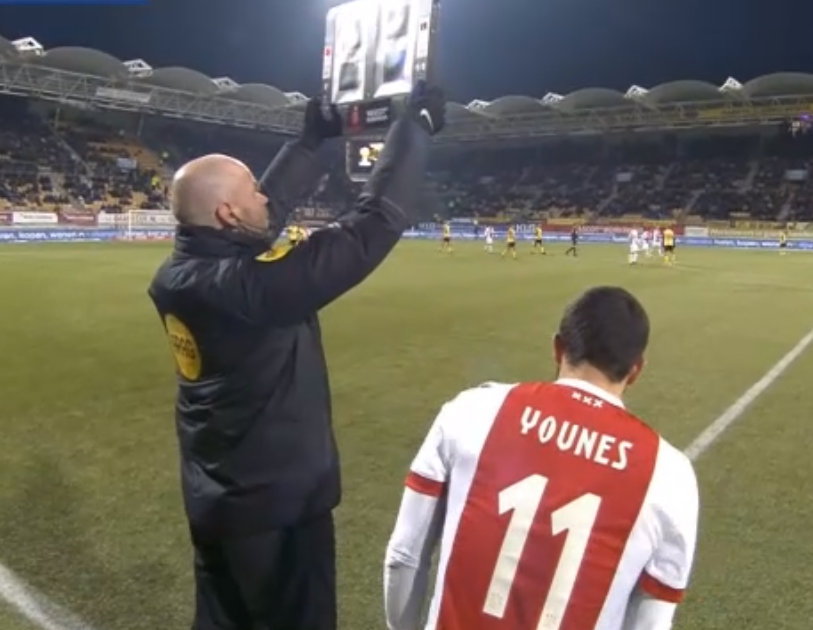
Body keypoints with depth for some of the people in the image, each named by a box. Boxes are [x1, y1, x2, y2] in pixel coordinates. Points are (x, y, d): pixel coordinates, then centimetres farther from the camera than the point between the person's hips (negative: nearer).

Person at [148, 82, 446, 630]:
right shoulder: (254, 282, -29)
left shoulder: (176, 276, -5)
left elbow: (265, 211, 9)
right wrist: (416, 125, -16)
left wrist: (312, 142, 15)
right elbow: (372, 227, -27)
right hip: (278, 502, -8)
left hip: (212, 498, 8)